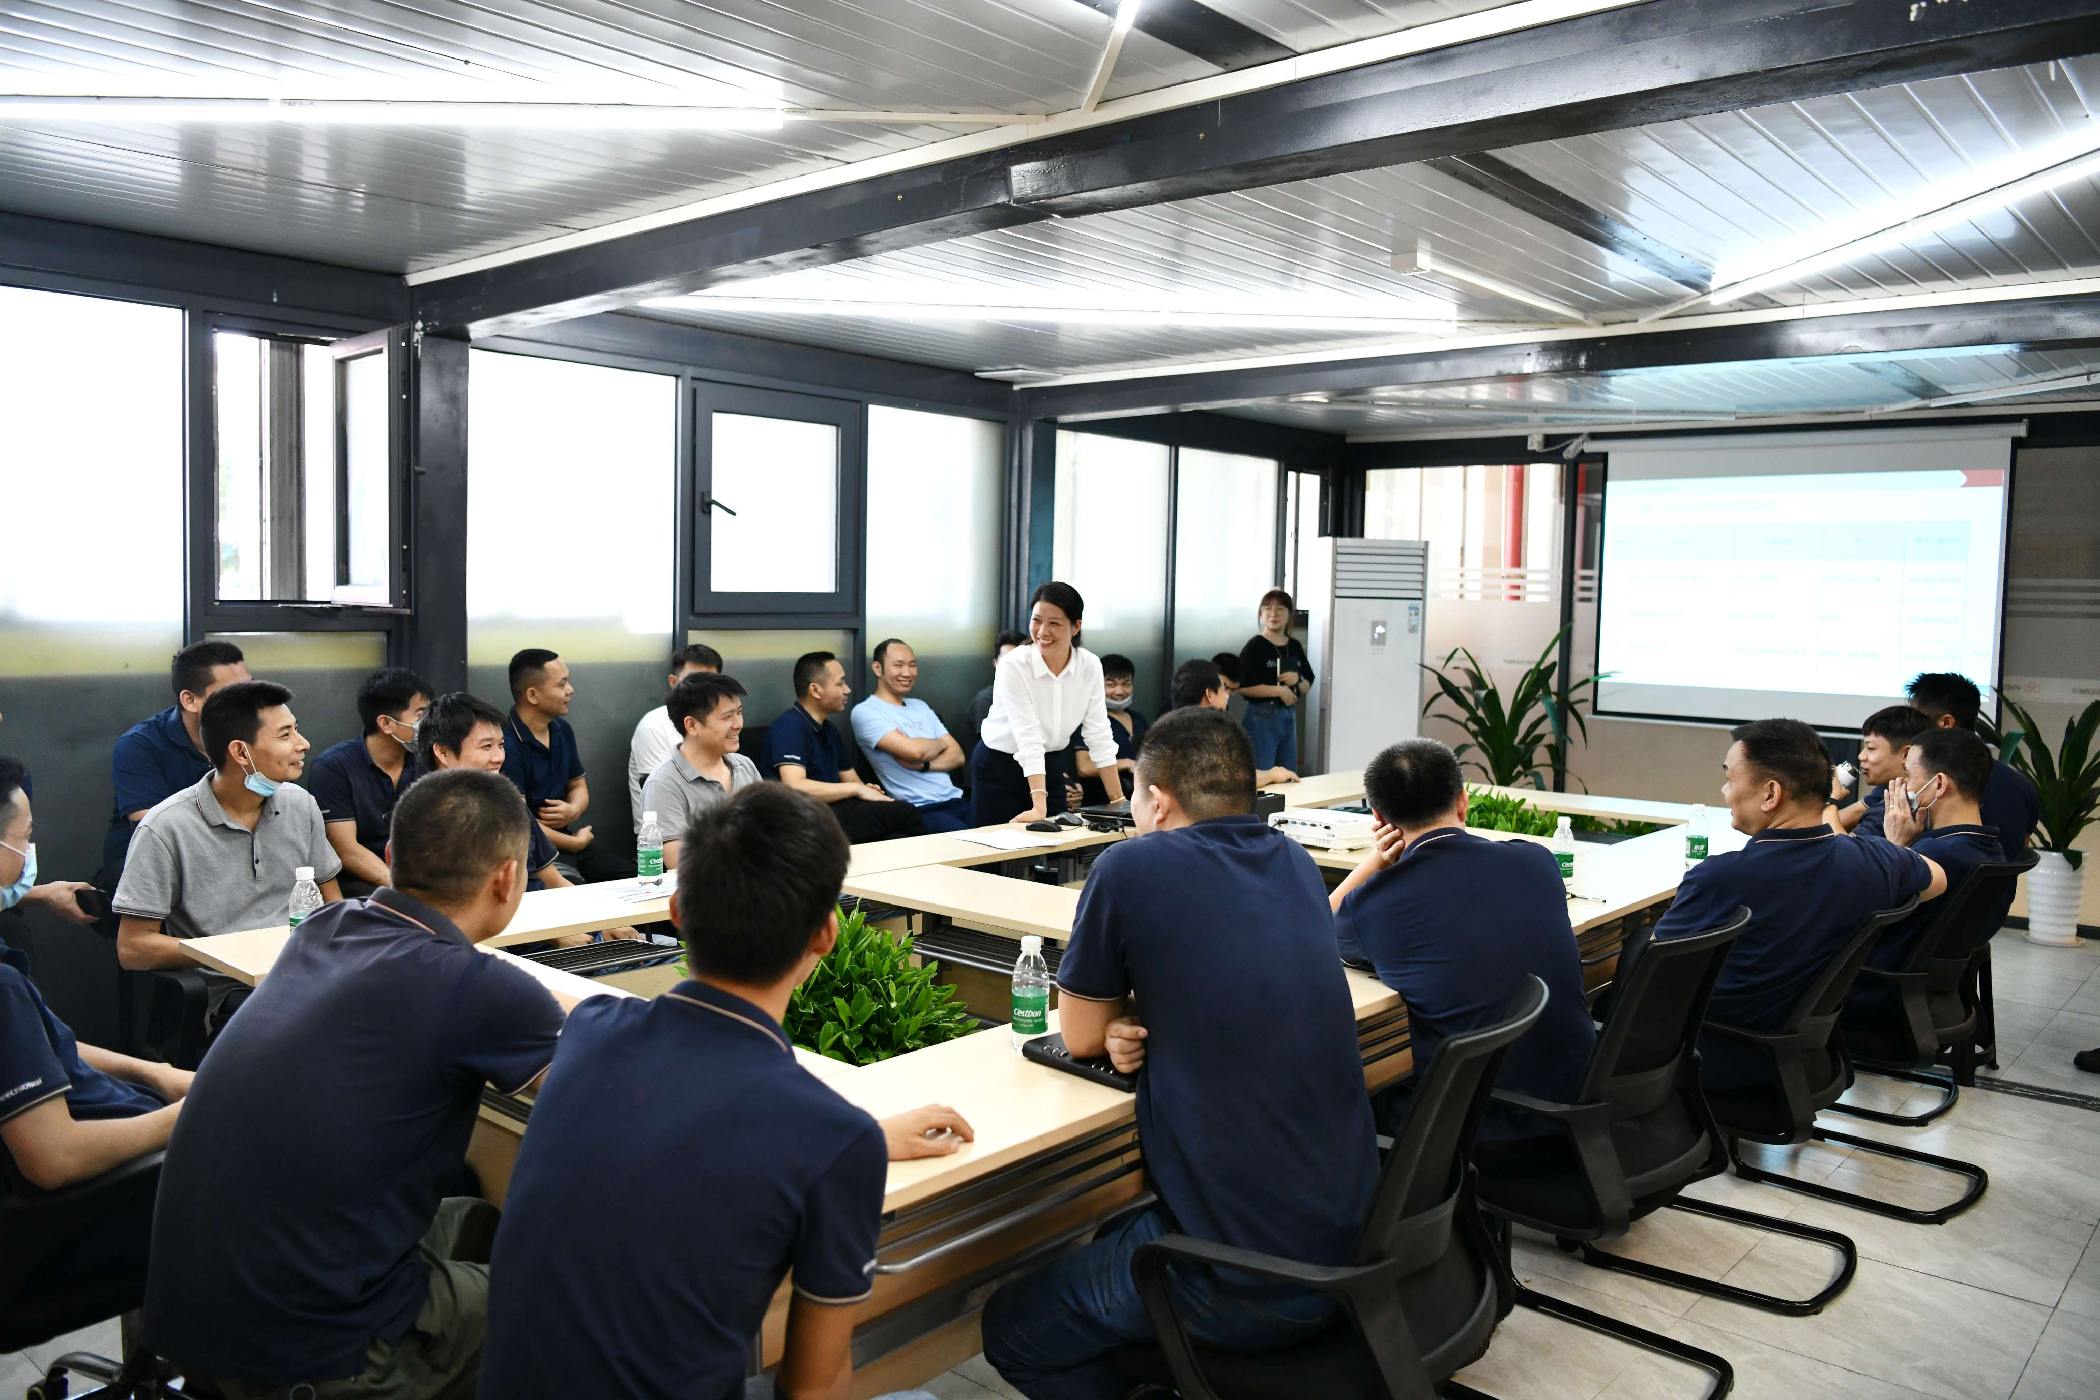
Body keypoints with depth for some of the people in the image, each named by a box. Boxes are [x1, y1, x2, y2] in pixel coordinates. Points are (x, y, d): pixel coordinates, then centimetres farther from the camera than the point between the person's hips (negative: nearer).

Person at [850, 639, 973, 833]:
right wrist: (940, 743, 5)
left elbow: (957, 756, 13)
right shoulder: (865, 712, -3)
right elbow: (914, 750, -16)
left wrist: (923, 765, -7)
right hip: (920, 809, -7)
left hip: (955, 800, 7)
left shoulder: (920, 706, 21)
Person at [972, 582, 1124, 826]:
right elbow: (1029, 738, -29)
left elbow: (1099, 735, -7)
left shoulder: (1090, 666, -11)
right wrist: (1039, 807, -36)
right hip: (998, 767, -4)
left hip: (1050, 766, 4)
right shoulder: (1013, 665, -24)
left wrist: (1119, 801, -11)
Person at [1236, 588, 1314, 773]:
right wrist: (1279, 690, -16)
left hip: (1289, 717, 7)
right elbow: (1242, 686, -17)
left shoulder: (1295, 646, 10)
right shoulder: (1255, 646, -9)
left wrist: (1298, 680, -7)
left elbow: (1307, 687, 16)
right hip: (1262, 717, -7)